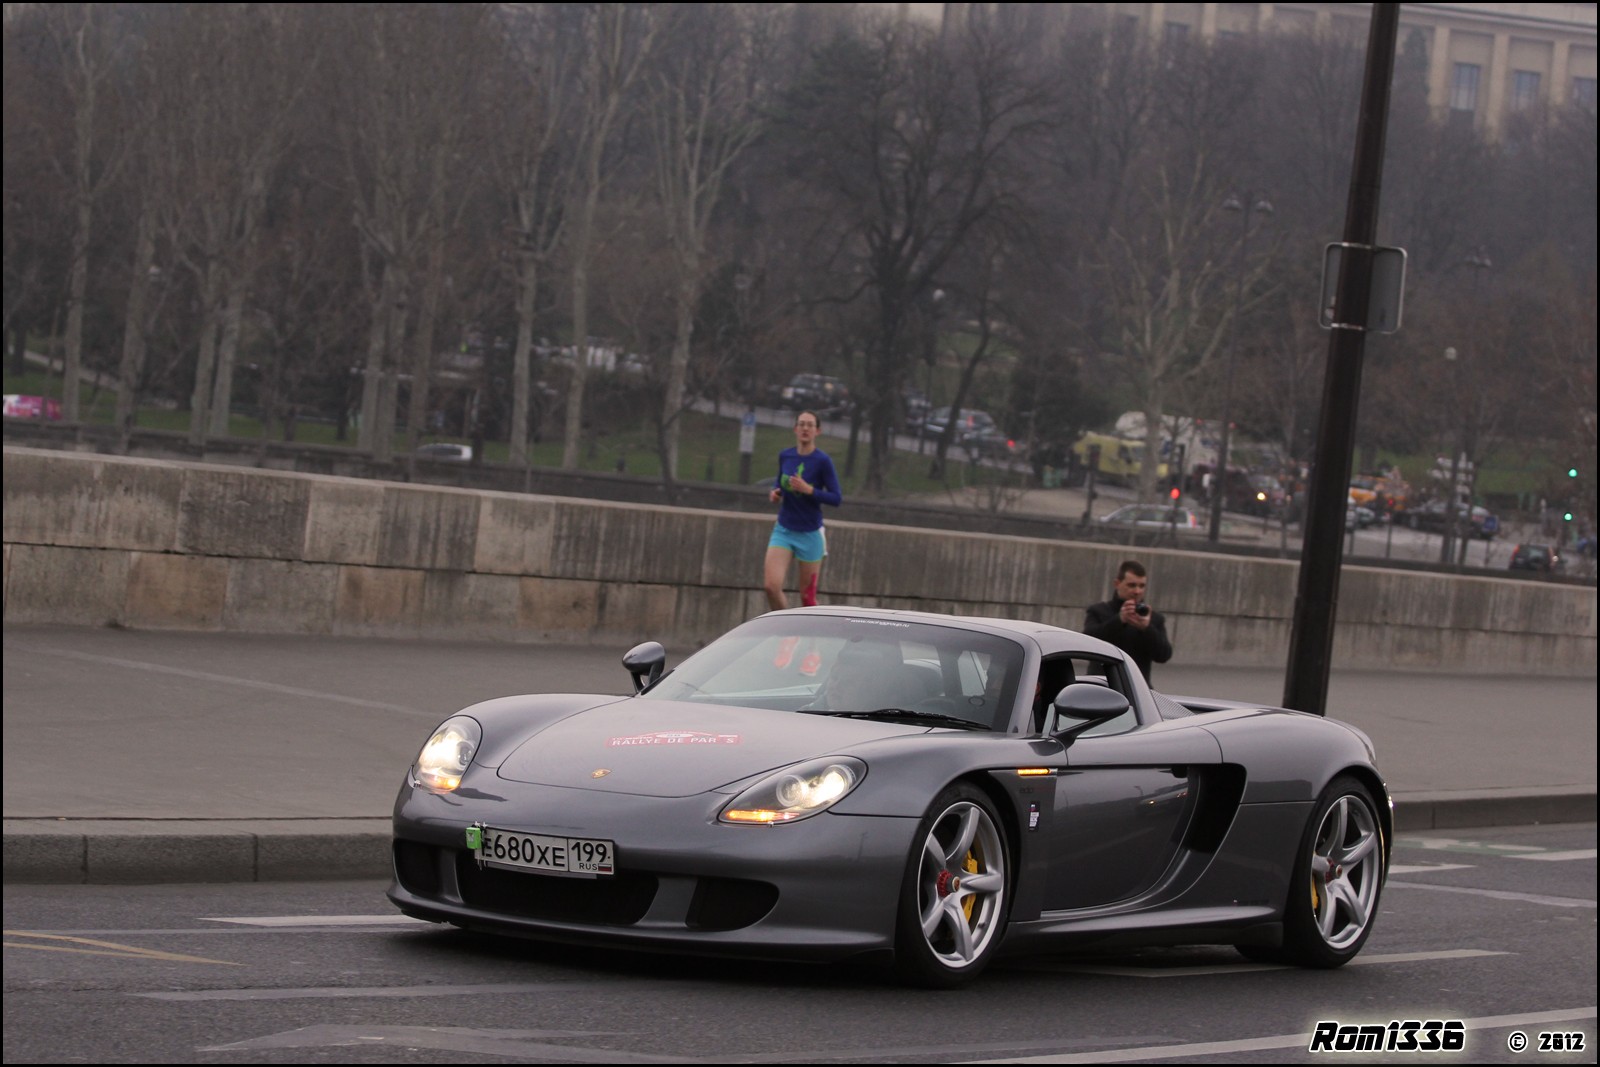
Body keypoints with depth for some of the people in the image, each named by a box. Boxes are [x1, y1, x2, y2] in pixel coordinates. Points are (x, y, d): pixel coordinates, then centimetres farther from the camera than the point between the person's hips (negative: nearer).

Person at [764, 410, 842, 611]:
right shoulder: (785, 456, 2)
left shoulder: (822, 461, -12)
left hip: (810, 534, -3)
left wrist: (809, 490, -24)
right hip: (783, 531, 3)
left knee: (807, 597, 4)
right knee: (772, 586, -13)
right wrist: (775, 492, -2)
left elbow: (836, 498, -12)